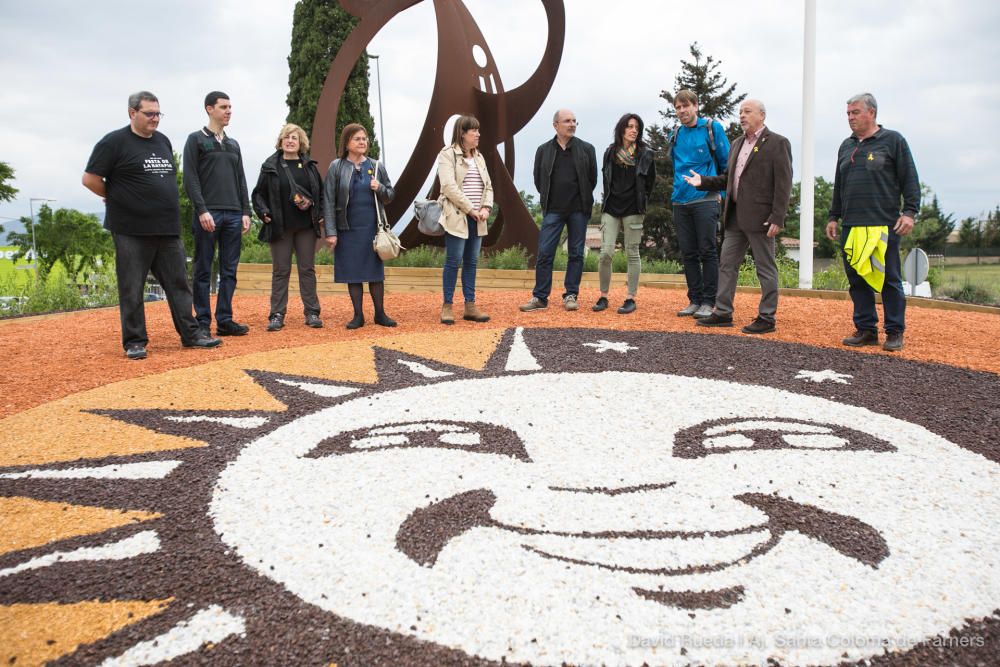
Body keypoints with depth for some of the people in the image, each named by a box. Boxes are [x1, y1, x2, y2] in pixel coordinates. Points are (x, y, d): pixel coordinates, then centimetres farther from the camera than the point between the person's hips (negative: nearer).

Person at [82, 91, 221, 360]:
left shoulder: (163, 141, 14)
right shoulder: (114, 142, -6)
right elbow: (90, 179, -6)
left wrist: (162, 201, 15)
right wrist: (118, 199, 3)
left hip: (168, 229, 6)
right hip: (131, 231, -6)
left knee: (178, 284, 8)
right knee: (132, 290, 2)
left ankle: (191, 333, 14)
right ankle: (134, 341, 10)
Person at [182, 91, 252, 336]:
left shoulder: (233, 144, 19)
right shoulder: (196, 140, 2)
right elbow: (190, 179, -6)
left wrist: (245, 212, 7)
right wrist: (202, 210, -15)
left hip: (233, 215, 6)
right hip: (208, 214, -5)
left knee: (229, 271, 5)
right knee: (204, 271, -1)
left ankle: (224, 320, 11)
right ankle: (203, 322, 4)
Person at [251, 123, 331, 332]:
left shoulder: (309, 166, 8)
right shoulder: (270, 166, 2)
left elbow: (321, 193, 12)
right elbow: (258, 194, 5)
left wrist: (320, 215, 2)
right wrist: (264, 213, -9)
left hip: (306, 227, 2)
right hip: (280, 227, -1)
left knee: (307, 269, 5)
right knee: (280, 271, 2)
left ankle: (312, 313, 10)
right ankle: (277, 315, 5)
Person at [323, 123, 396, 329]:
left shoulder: (376, 166, 6)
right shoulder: (336, 167, -1)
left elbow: (390, 195, 12)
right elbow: (329, 201, -3)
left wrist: (380, 188, -11)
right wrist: (331, 232, -9)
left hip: (372, 227, 2)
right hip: (348, 228, -1)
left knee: (375, 271, 6)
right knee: (352, 273, 4)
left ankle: (380, 313, 17)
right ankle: (358, 315, 14)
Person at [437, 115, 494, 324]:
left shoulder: (479, 156, 17)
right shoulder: (447, 154, -4)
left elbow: (488, 185, 16)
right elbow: (449, 186, -14)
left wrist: (486, 208, -2)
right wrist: (470, 209, -15)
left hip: (476, 218, 7)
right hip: (457, 217, -6)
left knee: (471, 262, 7)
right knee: (453, 261, -4)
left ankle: (470, 306, 12)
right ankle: (447, 306, 3)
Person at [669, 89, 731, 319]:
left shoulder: (712, 128, -1)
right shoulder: (676, 135, 13)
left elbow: (726, 162, 0)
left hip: (705, 200, -5)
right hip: (681, 202, 5)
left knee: (708, 252, -2)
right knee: (688, 254, 7)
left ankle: (708, 302, 4)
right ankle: (694, 300, 15)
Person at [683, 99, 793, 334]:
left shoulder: (777, 143, -7)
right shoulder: (737, 144, 16)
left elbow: (783, 184, -12)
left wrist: (777, 218, -18)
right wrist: (703, 181, 5)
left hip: (759, 217, -8)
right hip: (735, 217, 8)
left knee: (765, 268, 1)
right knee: (727, 264, 9)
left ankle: (767, 318, 9)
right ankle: (723, 312, 17)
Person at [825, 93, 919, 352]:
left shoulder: (893, 140, 2)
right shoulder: (846, 146, 18)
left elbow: (910, 180, -1)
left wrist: (909, 212, -10)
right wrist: (833, 217, 19)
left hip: (884, 224, -5)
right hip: (852, 225, 5)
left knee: (889, 279, -1)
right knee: (857, 279, 5)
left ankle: (895, 332, 7)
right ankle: (866, 329, 13)